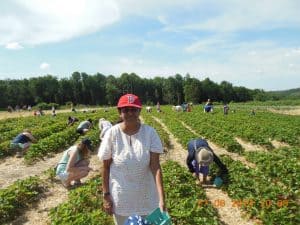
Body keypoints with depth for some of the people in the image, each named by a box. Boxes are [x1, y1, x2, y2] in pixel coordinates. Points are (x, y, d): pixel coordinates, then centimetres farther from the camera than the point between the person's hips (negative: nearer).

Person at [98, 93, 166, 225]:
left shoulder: (150, 132, -14)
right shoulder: (112, 133, -14)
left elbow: (156, 167, -17)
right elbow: (105, 166, -5)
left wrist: (161, 198, -24)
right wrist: (106, 195, -3)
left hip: (146, 197, 0)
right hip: (120, 197, 0)